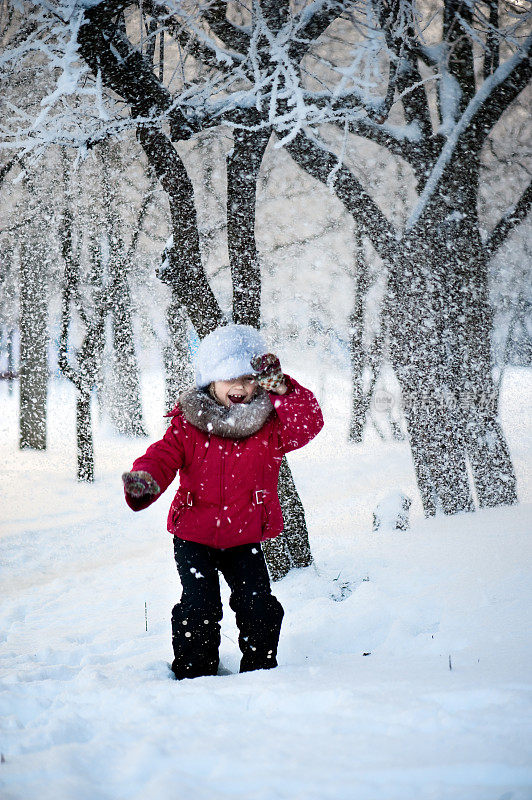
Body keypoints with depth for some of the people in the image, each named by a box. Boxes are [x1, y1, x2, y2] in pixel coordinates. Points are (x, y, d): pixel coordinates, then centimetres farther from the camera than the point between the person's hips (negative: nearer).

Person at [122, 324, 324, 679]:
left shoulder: (270, 426, -6)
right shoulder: (188, 426, -7)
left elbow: (309, 424, -21)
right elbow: (163, 456, -14)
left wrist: (281, 389, -36)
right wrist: (145, 480, -38)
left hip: (245, 539, 1)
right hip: (194, 538, -1)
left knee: (259, 606, -6)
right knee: (200, 607, -11)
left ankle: (261, 669, 15)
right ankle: (194, 673, 8)